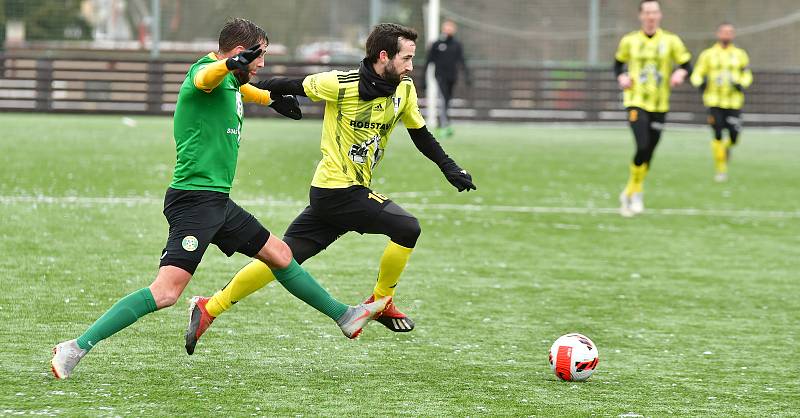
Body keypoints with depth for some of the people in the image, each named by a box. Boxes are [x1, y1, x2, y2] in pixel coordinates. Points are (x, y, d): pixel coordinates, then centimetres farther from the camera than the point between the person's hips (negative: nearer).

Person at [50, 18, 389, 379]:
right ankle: (76, 348, -21)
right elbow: (205, 77, -41)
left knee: (280, 255, 20)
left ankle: (343, 316, 36)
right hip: (194, 198, -10)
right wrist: (231, 63, -61)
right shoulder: (207, 70, -13)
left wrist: (272, 99, 57)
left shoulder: (231, 81, 15)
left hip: (218, 201, 10)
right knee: (166, 292, -19)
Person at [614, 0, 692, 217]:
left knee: (648, 154, 6)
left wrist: (681, 73, -17)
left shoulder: (670, 41, 2)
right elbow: (618, 64, 17)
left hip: (660, 105, 2)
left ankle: (630, 193, 25)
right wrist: (622, 77, -3)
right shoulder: (630, 41, 3)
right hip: (636, 103, -2)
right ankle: (636, 193, -2)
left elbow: (687, 65, 5)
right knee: (642, 147, -20)